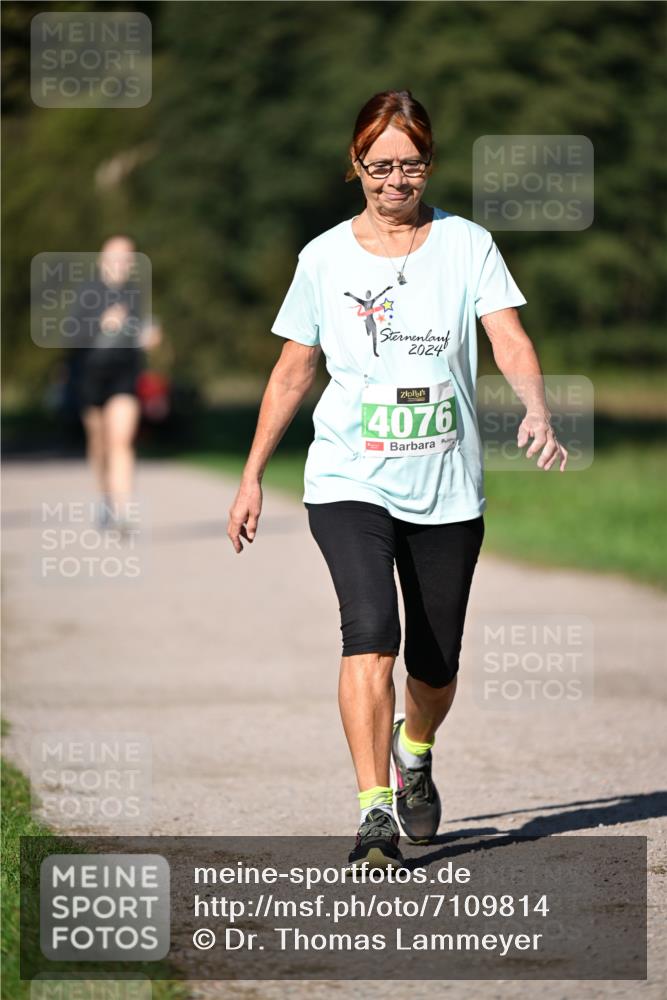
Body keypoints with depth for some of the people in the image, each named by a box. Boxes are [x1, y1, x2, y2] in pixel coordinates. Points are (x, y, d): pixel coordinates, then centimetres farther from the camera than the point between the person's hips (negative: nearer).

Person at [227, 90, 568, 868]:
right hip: (348, 482, -1)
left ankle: (414, 755, 43)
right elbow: (292, 370, 12)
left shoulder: (466, 245, 2)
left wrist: (537, 411, -30)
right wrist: (252, 476, 12)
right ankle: (375, 812, -23)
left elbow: (509, 339, -10)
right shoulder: (325, 257, 4)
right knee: (371, 633, -23)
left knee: (435, 666, 9)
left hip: (447, 487, 1)